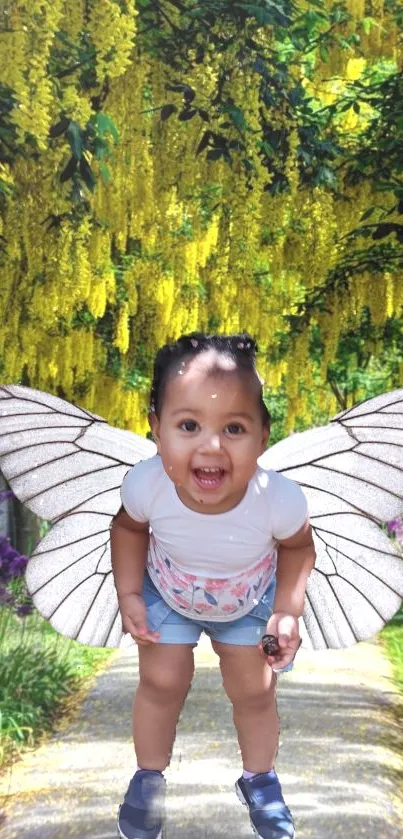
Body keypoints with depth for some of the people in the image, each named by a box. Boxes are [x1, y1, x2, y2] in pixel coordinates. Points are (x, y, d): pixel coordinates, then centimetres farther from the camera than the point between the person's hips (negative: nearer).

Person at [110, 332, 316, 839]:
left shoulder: (280, 499, -40)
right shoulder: (146, 485, -38)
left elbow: (298, 548, -14)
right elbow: (129, 527, -11)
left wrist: (288, 612, -22)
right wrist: (129, 594, -16)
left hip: (250, 601, 0)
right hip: (167, 595, 0)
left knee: (254, 691, 14)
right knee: (161, 682, 11)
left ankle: (259, 779, 42)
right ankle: (149, 776, 39)